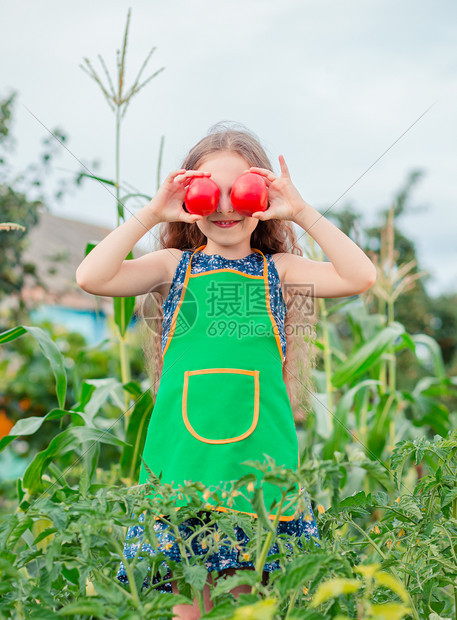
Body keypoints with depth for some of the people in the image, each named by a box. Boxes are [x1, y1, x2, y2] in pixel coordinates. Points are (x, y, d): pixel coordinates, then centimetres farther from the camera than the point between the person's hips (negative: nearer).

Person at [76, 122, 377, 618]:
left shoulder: (278, 270, 8)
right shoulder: (174, 266, 6)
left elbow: (359, 277, -5)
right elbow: (91, 277, -8)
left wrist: (301, 212, -8)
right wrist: (150, 213, -10)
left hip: (258, 453, 1)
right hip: (184, 448, 0)